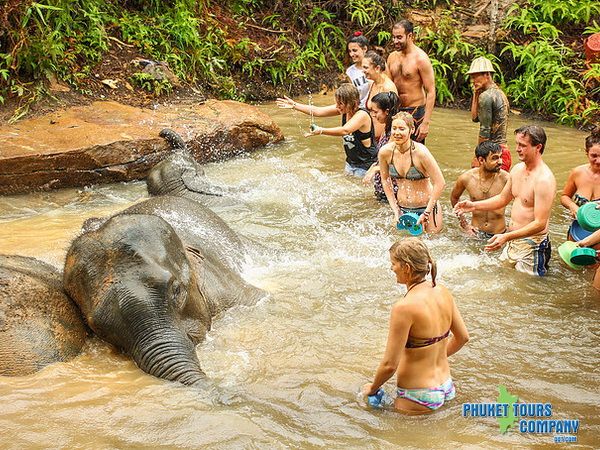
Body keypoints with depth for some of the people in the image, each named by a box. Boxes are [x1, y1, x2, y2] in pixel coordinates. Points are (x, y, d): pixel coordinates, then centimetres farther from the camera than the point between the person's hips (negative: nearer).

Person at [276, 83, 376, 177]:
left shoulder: (362, 115, -26)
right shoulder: (343, 109, -4)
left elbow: (345, 130, -40)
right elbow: (317, 111, -3)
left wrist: (321, 131, -50)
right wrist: (294, 105, -7)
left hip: (366, 165, -8)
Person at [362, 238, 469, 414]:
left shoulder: (404, 307, -23)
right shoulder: (442, 292, -1)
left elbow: (390, 365, -19)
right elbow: (462, 337, 13)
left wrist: (372, 388, -1)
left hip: (419, 400, -8)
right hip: (446, 389, 8)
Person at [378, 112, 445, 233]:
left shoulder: (420, 152, -22)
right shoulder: (385, 152, -10)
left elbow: (440, 183, -19)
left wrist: (426, 213, -17)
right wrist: (395, 210, 1)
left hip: (425, 207, -4)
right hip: (402, 208, 4)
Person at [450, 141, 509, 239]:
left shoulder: (506, 179, -16)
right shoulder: (467, 178, -8)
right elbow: (454, 197, 13)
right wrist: (464, 224, 10)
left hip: (498, 235, -1)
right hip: (475, 234, 1)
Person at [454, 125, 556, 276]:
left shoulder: (544, 180, -23)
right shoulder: (517, 169, 4)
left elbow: (540, 224, -26)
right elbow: (503, 198, 20)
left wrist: (507, 237, -33)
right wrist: (473, 205, 7)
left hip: (531, 245, -8)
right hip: (512, 240, 9)